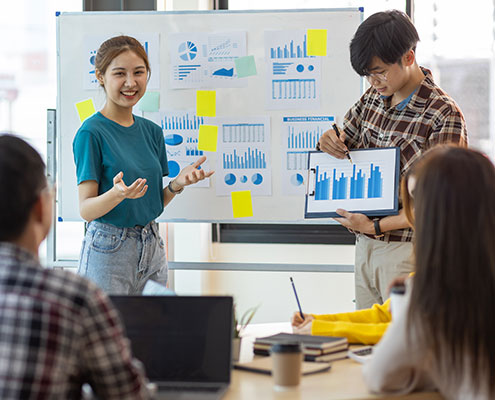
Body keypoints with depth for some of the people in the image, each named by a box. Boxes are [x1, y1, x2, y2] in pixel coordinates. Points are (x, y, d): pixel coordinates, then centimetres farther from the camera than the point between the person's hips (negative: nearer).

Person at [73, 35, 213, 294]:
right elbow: (86, 210, -13)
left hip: (151, 248, 6)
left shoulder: (152, 131, 9)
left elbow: (155, 203, 12)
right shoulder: (91, 132, -10)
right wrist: (117, 194, -30)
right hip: (109, 250, -6)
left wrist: (177, 184, -6)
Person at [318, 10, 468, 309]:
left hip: (407, 249, -6)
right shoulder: (373, 99, 7)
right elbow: (346, 145, 22)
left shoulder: (444, 116, -14)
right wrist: (329, 144, -3)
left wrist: (376, 226, -19)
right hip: (365, 246, 6)